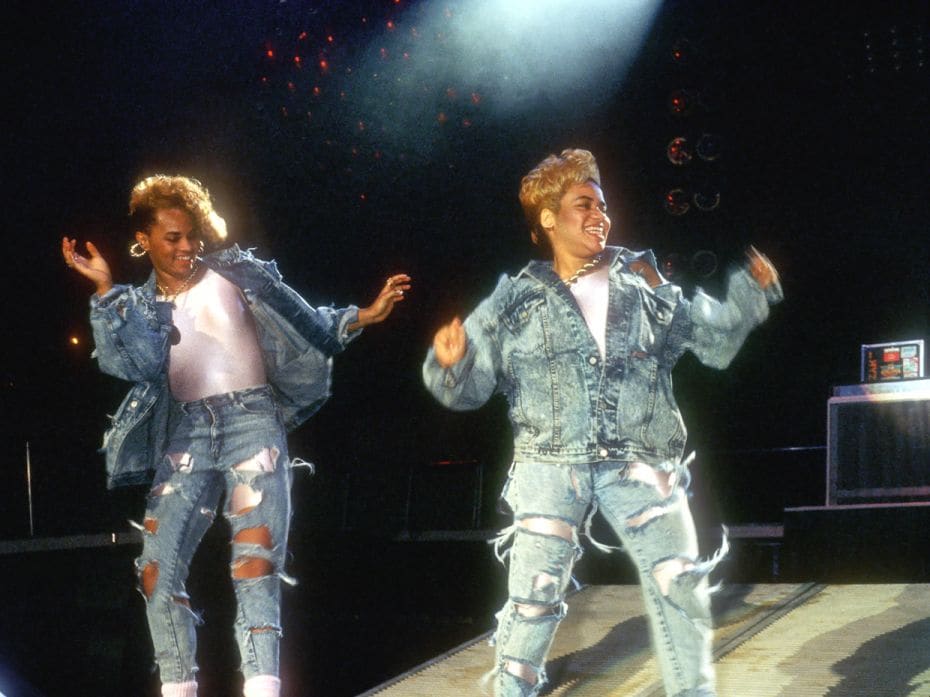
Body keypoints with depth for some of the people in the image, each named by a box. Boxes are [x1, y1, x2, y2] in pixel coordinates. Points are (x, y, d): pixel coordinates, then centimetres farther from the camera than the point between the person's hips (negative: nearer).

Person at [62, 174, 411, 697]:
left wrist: (361, 317, 0)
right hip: (186, 435, 2)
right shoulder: (140, 307, 13)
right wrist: (106, 290, -8)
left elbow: (300, 320, 11)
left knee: (256, 564, -16)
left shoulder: (233, 272, 10)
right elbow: (131, 364, -6)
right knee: (158, 571, -6)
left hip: (251, 422, -2)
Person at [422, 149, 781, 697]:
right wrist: (450, 364, -18)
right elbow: (472, 385, 4)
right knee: (535, 594, -1)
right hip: (552, 465, -1)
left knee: (680, 584, 2)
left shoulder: (643, 284, 9)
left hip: (640, 464, 2)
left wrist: (752, 293, 2)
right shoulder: (516, 300, 5)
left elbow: (712, 336, 16)